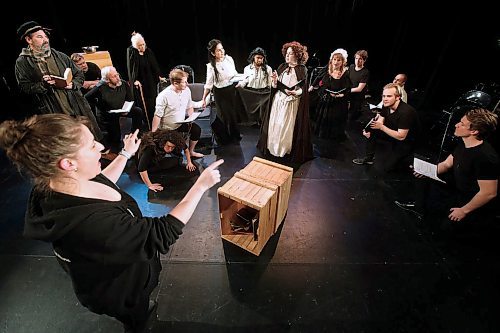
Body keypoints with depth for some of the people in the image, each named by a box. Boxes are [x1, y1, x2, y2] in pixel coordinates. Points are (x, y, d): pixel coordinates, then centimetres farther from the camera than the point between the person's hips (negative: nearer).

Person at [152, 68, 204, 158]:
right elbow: (157, 116, -23)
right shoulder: (164, 96, -26)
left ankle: (191, 152, 11)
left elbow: (189, 106, 7)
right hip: (167, 128, -5)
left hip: (181, 123, 5)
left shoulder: (187, 90, -9)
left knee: (196, 129, -11)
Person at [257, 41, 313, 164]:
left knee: (288, 126, 1)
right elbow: (275, 86, 8)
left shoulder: (302, 69, -5)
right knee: (275, 124, 7)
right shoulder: (282, 67, 7)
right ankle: (274, 147, 23)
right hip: (278, 100, 4)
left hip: (292, 103, -4)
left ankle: (287, 149, 18)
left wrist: (296, 92, -24)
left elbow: (303, 88, -5)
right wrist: (274, 80, -13)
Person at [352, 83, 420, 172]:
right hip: (392, 134, 7)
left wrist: (381, 127, -32)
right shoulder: (387, 105, -8)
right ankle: (368, 158, 4)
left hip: (406, 142, -7)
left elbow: (401, 136, -29)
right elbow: (380, 122, -4)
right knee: (371, 131, -7)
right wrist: (369, 130, -26)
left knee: (385, 166, -11)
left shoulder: (406, 111, -30)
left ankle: (408, 159, 13)